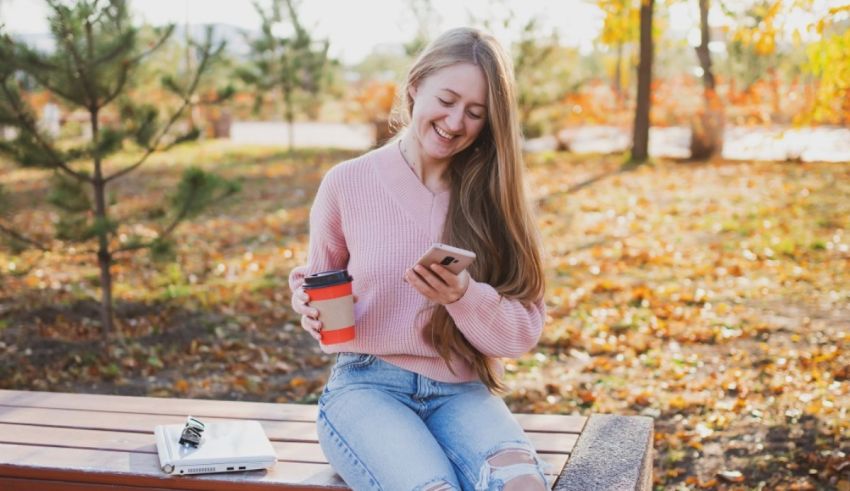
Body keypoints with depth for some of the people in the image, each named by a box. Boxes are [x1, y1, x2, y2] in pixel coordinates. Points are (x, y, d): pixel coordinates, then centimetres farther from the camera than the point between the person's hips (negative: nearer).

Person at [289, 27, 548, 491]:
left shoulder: (494, 198, 3)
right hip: (366, 384, -1)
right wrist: (312, 306, -9)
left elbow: (523, 332, 1)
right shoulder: (347, 183, -1)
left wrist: (464, 296, -18)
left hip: (460, 391, 1)